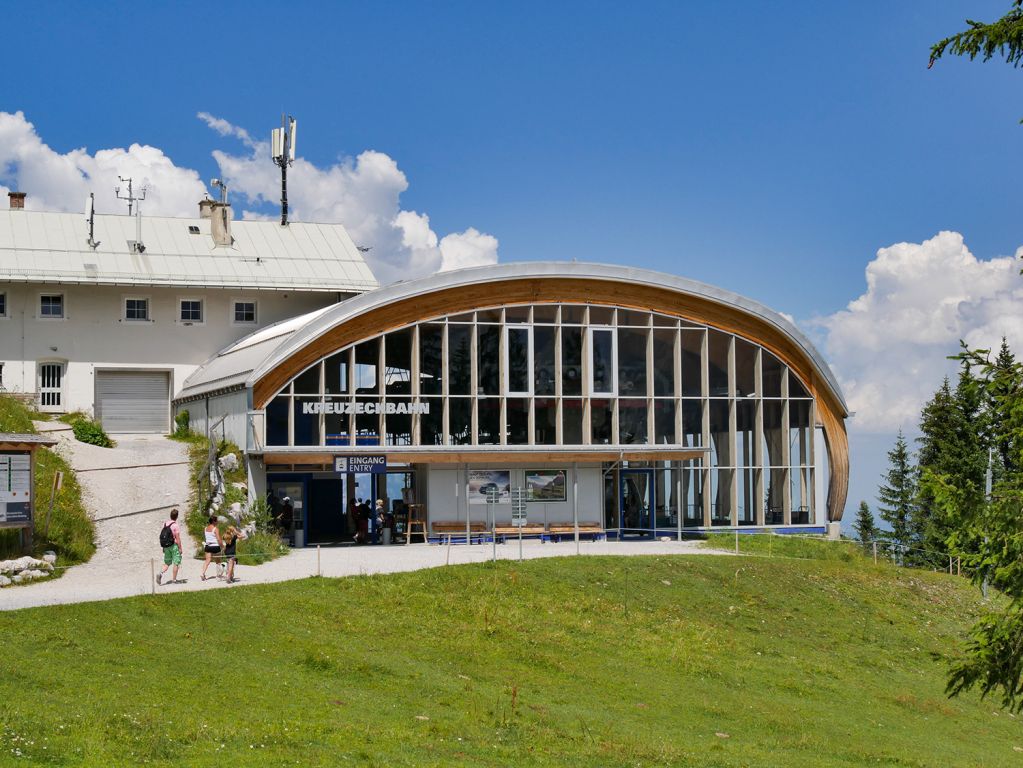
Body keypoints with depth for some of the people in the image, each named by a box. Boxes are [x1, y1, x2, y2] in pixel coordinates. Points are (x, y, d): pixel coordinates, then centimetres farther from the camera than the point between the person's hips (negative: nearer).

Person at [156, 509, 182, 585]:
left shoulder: (165, 524, 5)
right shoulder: (175, 525, -14)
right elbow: (177, 538, -15)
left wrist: (164, 547, 17)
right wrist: (180, 548, -8)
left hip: (166, 546, 6)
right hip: (174, 545, -6)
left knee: (167, 563, 13)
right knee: (176, 563, 4)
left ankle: (161, 573, -11)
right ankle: (174, 579, 6)